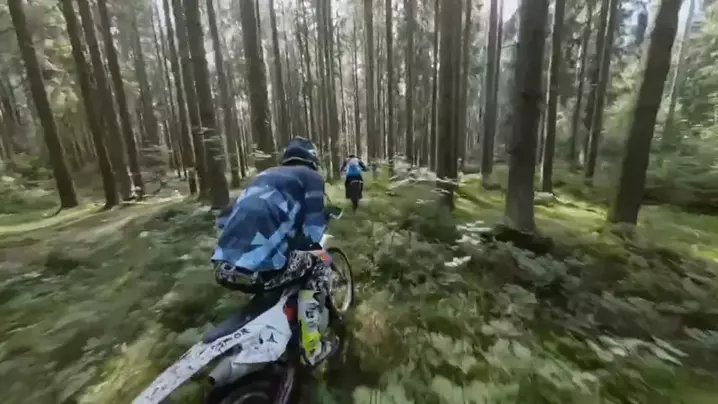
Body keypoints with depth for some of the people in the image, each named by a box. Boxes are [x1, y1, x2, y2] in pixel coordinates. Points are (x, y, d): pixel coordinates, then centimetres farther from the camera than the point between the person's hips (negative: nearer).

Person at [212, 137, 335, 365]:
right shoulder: (311, 176, 7)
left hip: (222, 267, 8)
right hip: (255, 268, -7)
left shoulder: (266, 176, 25)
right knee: (319, 263, 15)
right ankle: (312, 346, 20)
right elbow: (313, 234, -4)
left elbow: (225, 218, 25)